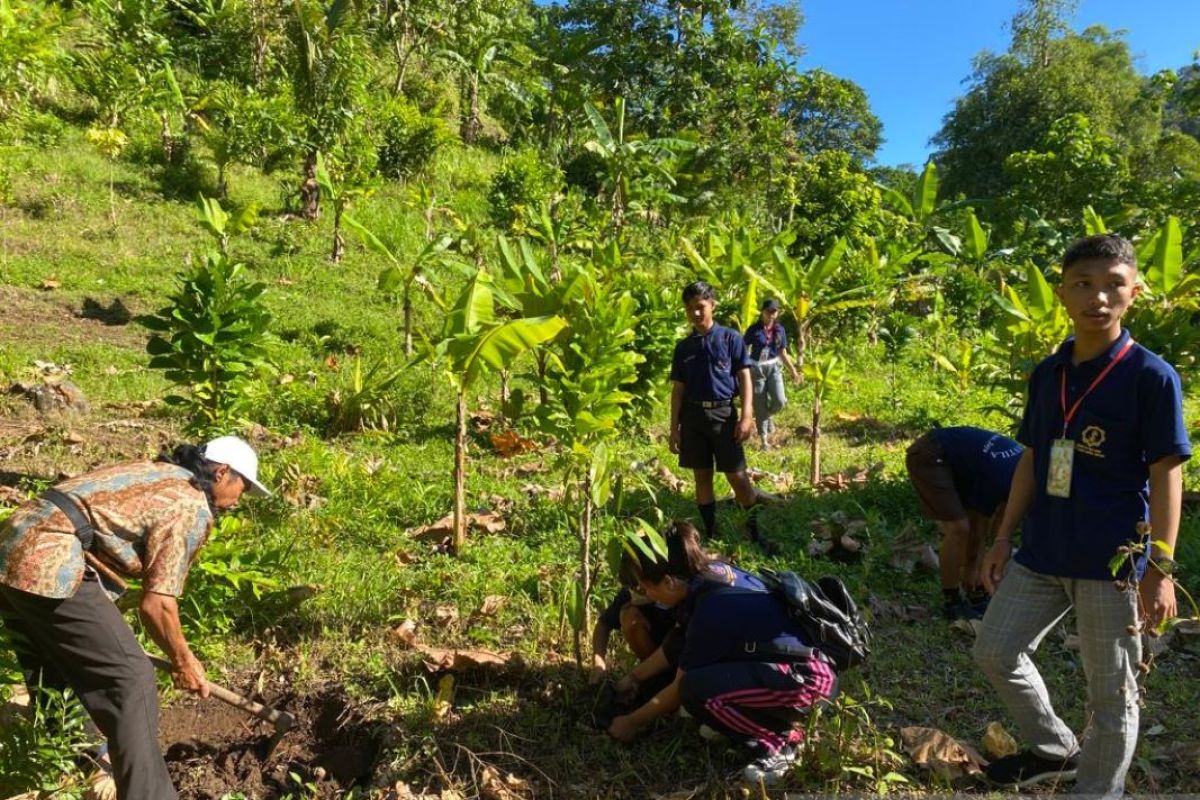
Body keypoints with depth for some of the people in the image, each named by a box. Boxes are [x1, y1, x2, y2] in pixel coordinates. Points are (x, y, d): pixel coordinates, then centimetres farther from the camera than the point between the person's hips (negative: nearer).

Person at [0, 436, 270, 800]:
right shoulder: (192, 507, -7)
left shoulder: (154, 472, 20)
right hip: (50, 569, -10)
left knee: (51, 676, 28)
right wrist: (183, 661, 7)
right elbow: (156, 603, -9)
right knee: (129, 678, -3)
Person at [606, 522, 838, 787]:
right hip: (783, 661, 9)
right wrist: (633, 677, 20)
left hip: (807, 678, -9)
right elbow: (676, 646, 14)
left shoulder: (713, 611, -27)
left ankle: (777, 743, -6)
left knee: (696, 689, -26)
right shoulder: (712, 574, -3)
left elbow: (681, 688, -13)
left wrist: (632, 722, 1)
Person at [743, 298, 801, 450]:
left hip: (773, 368, 3)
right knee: (760, 406, 1)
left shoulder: (780, 330, 3)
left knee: (779, 400, -14)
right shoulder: (754, 330, -8)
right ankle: (764, 438, 14)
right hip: (756, 369, -3)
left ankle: (768, 416, 21)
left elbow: (783, 353, 11)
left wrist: (793, 371, 10)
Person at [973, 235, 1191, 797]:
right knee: (995, 651, 13)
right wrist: (1004, 539, 10)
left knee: (1111, 692, 9)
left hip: (1113, 561, -6)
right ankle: (1056, 749, 36)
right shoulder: (1046, 374, 5)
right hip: (1042, 552, 6)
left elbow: (1166, 476, -10)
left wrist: (1160, 567, -14)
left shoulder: (1152, 376, -11)